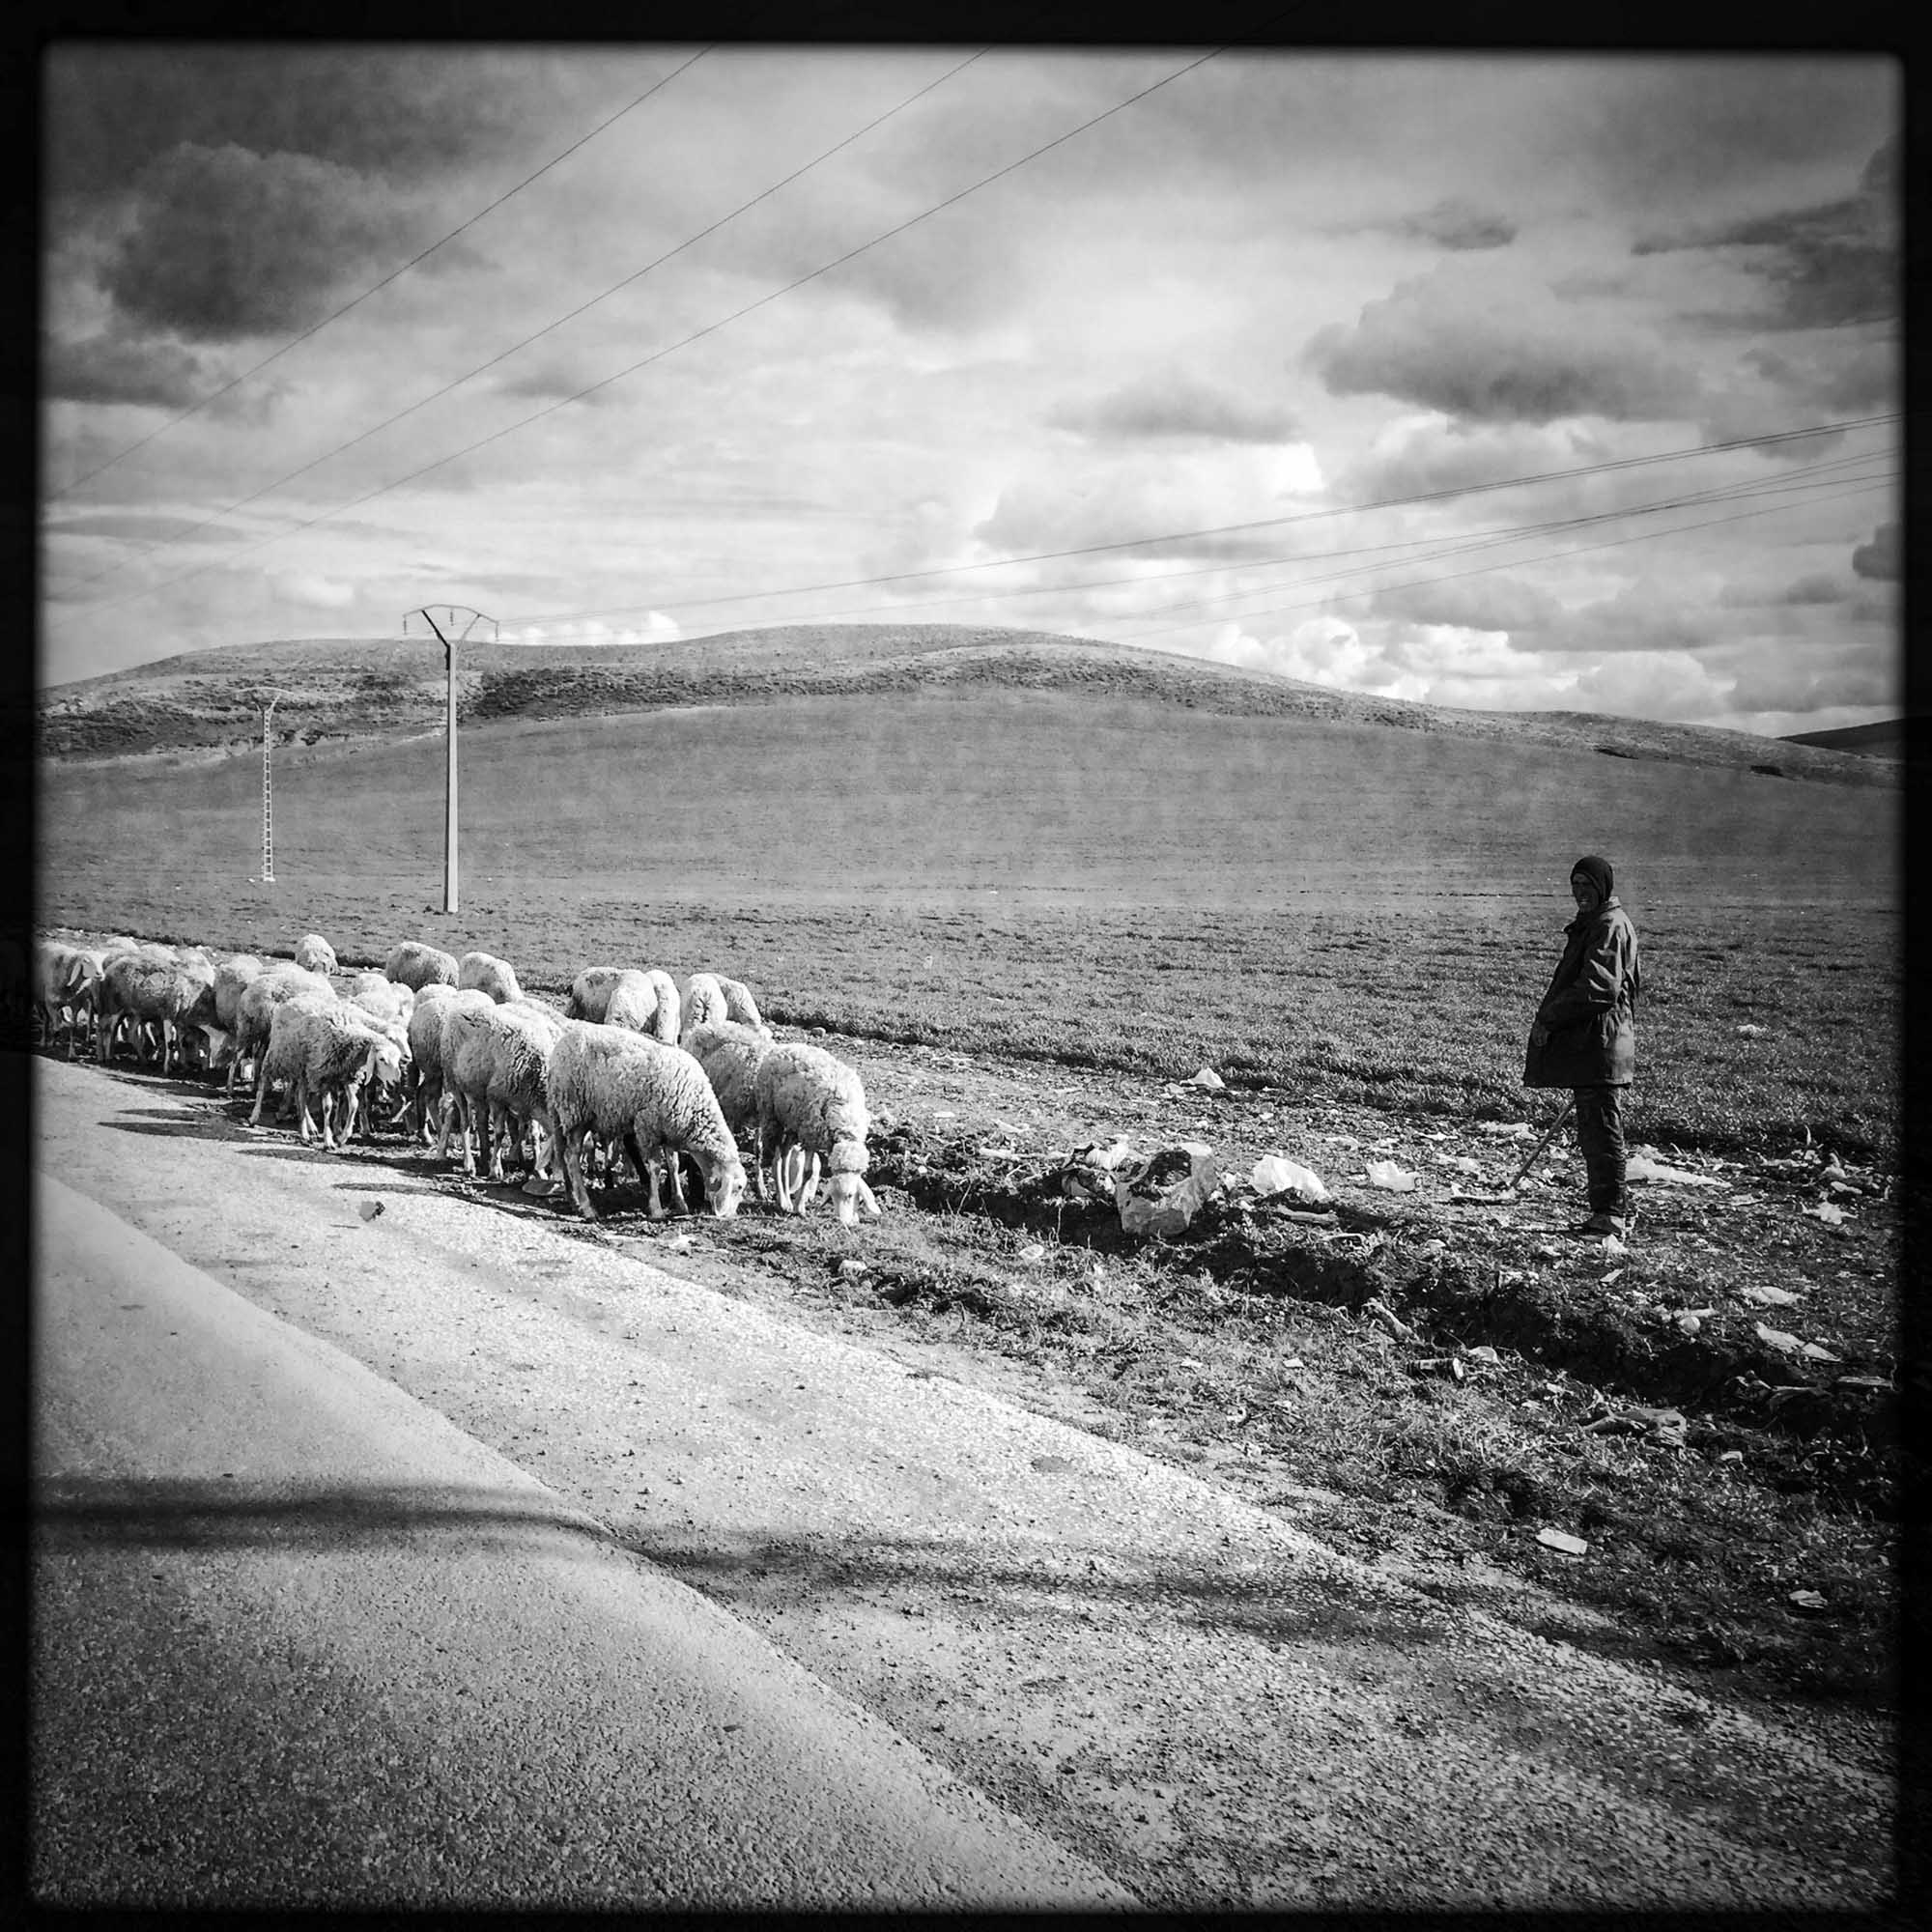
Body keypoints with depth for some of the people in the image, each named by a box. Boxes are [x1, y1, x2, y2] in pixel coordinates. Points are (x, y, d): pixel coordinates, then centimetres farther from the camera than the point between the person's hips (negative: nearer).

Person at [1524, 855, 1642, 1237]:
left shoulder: (1610, 926, -12)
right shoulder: (1592, 923, 21)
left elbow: (1597, 987, -22)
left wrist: (1549, 1019, -17)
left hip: (1600, 1047, -11)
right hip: (1586, 1046, 11)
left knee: (1602, 1130, -8)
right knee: (1593, 1132, 14)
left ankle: (1610, 1214, -4)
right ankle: (1615, 1209, 21)